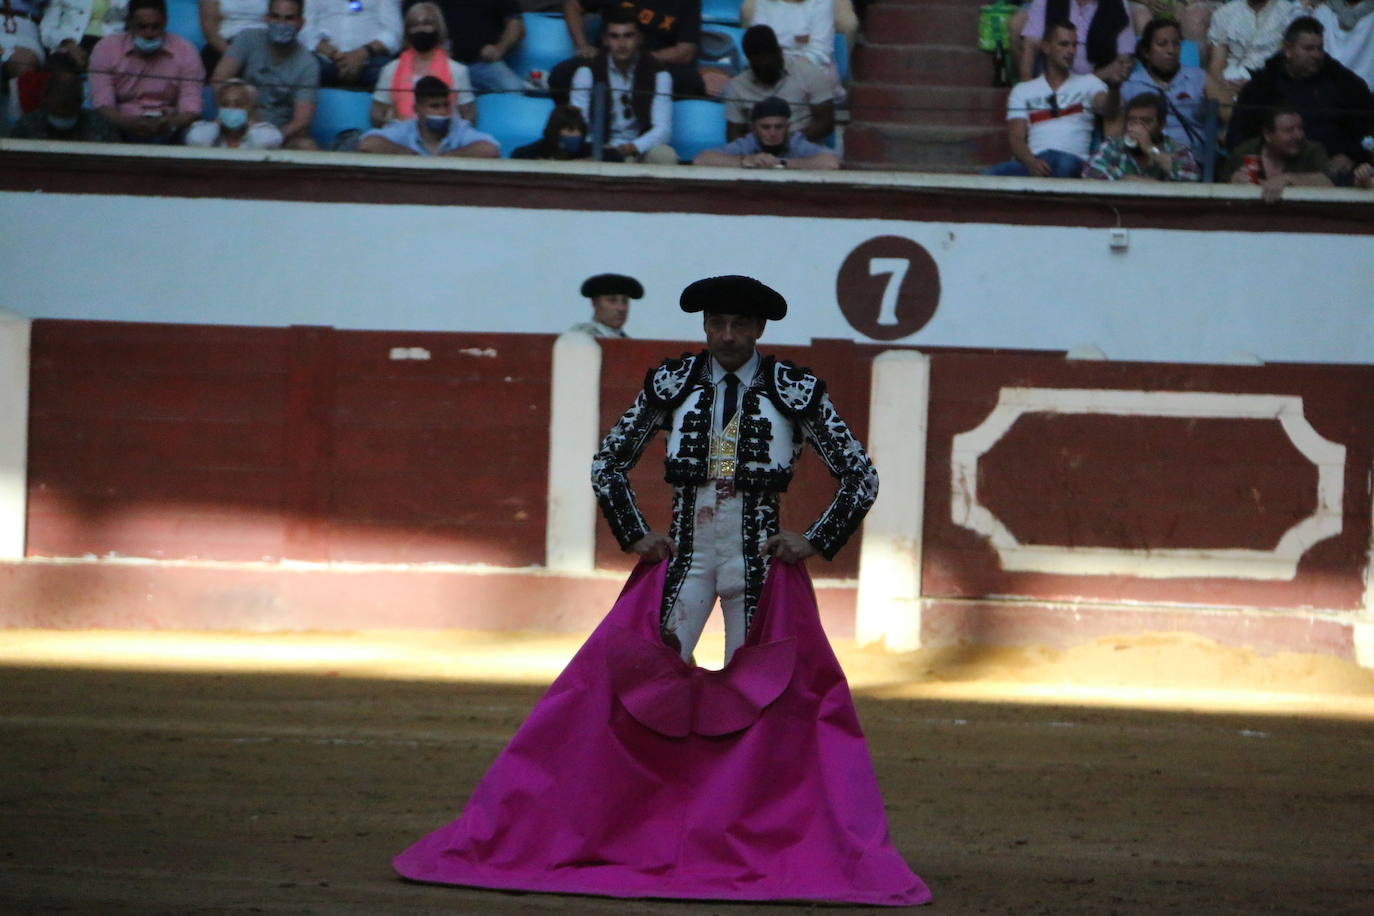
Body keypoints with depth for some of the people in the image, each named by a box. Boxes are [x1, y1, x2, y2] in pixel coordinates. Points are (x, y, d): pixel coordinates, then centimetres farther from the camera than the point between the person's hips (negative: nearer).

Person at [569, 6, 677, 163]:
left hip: (640, 150, 0)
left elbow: (662, 128, -11)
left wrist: (634, 147, -32)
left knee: (665, 155, -33)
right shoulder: (587, 73, -2)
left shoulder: (658, 75, -2)